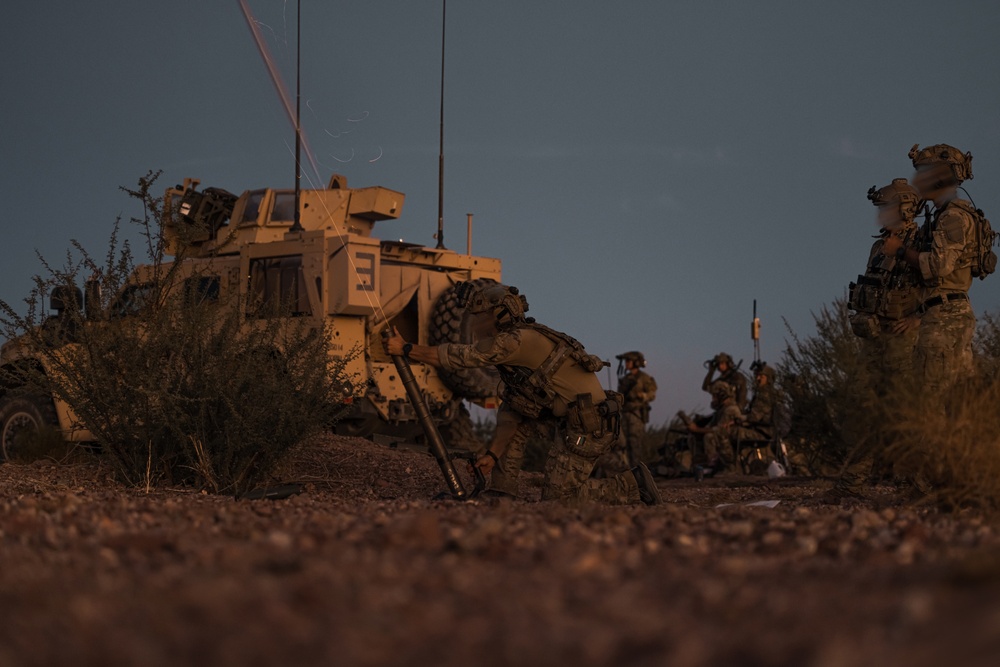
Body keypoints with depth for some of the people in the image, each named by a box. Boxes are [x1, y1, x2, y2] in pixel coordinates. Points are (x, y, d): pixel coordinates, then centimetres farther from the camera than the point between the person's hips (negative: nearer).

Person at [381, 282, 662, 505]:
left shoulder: (518, 340, -15)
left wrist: (406, 349, -12)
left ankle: (631, 484, 1)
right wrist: (493, 454, 7)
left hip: (589, 424, -9)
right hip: (574, 416, 9)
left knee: (556, 497, -5)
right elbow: (510, 412, 15)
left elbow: (462, 356, -16)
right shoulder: (511, 348, 14)